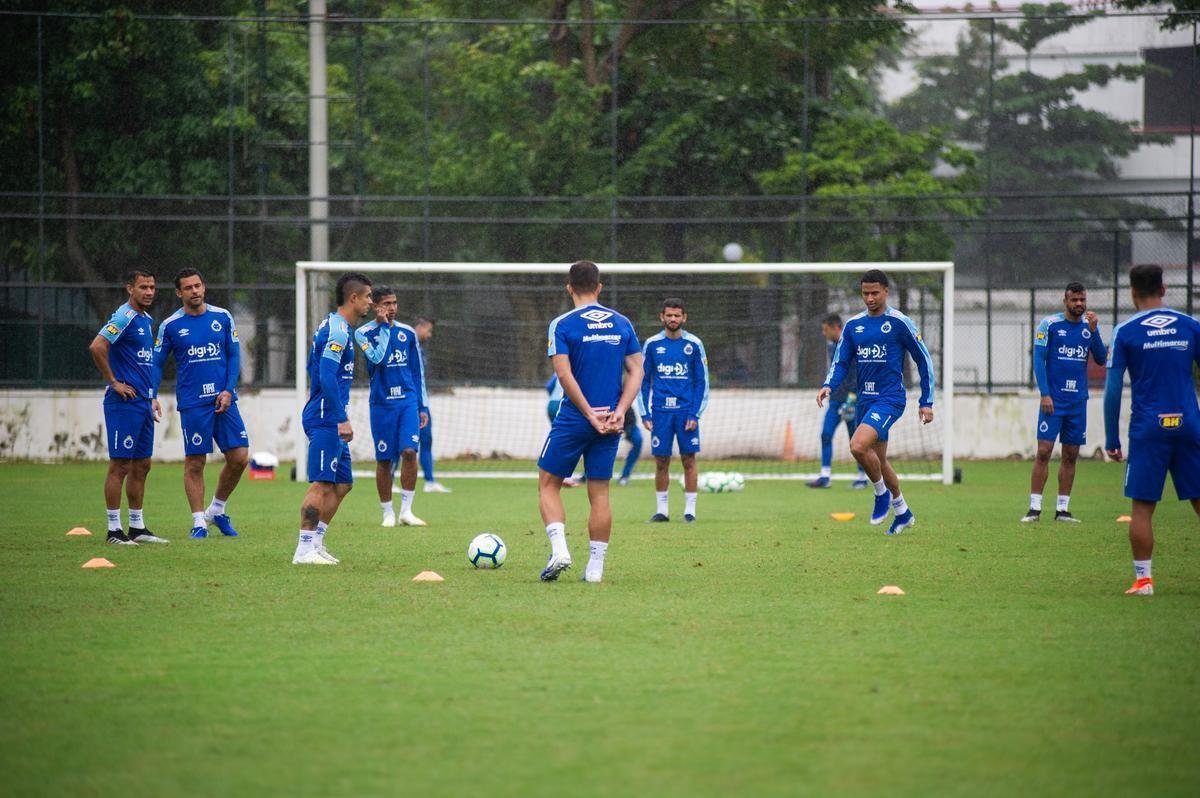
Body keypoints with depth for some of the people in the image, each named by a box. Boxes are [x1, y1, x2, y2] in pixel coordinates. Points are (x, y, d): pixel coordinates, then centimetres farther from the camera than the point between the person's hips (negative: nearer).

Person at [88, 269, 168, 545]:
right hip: (124, 402, -9)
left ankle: (137, 527, 18)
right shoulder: (125, 317, -13)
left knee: (141, 465, 12)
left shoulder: (147, 320, 16)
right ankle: (114, 529, -3)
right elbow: (97, 347, -25)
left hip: (143, 404, 9)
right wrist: (114, 383, -18)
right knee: (120, 465, -6)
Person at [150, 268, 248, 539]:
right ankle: (199, 521, 7)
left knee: (239, 457, -2)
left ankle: (217, 510, 18)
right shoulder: (170, 326, 1)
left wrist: (229, 390, -4)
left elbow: (234, 356, 8)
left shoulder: (222, 317, 5)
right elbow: (157, 363, 5)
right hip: (192, 403, -2)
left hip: (223, 399, 2)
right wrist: (152, 396, -7)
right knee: (194, 463, -1)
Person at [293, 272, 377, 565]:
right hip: (327, 420, -10)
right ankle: (305, 550, -11)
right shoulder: (338, 331, -15)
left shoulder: (333, 327, 17)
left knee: (342, 483, 13)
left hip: (329, 422, 10)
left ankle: (316, 543, 15)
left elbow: (317, 373, 26)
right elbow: (327, 378, -23)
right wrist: (342, 419, -23)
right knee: (322, 484, -11)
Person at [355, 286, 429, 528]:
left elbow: (417, 372, 14)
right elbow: (378, 358, -20)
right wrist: (384, 326, -14)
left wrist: (422, 406, 12)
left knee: (409, 451, -14)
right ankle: (388, 514, 13)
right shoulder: (364, 333, -3)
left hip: (408, 401, 2)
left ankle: (406, 510, -6)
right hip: (381, 405, -2)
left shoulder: (408, 333, 9)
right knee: (384, 459, 2)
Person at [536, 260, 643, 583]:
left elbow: (565, 374, -14)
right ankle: (595, 566, 6)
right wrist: (619, 411, -5)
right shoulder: (622, 324, 7)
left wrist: (590, 414, -12)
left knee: (548, 483, 9)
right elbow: (636, 371, 2)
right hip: (610, 423, 4)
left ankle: (559, 548, -9)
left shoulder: (562, 325, -6)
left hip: (573, 420, -4)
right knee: (599, 492, 8)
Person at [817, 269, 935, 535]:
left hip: (890, 398, -7)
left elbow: (924, 361, -1)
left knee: (858, 446, -25)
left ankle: (882, 493, -1)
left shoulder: (899, 323, -7)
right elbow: (841, 362, 10)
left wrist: (926, 402, -3)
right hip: (865, 400, 7)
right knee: (878, 459, 12)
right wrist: (828, 386, -11)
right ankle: (902, 511, 30)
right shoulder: (853, 325, 8)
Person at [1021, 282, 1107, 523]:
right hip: (1053, 400, -4)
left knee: (1071, 455, 6)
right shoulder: (1049, 325, -4)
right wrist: (1044, 394, -12)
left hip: (1078, 401, 4)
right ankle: (1034, 508, -7)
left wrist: (1093, 331, -11)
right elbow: (1038, 360, -5)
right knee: (1044, 451, -9)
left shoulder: (1090, 326, 7)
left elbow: (1101, 360, 1)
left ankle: (1062, 509, 12)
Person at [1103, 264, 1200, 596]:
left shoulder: (1125, 332, -1)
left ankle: (1143, 579, -2)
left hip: (1148, 428, -2)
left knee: (1142, 506, 1)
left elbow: (1113, 389, -3)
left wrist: (1112, 439, 3)